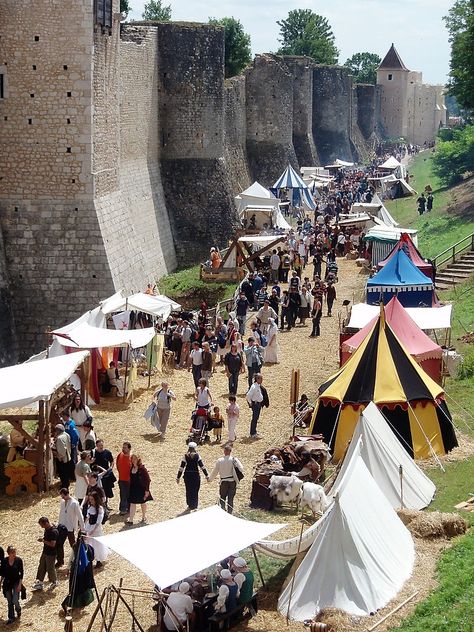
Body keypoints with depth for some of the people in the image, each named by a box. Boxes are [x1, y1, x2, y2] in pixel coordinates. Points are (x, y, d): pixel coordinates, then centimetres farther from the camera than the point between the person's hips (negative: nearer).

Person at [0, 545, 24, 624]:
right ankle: (11, 617, 25)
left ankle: (18, 610, 25)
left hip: (16, 582, -2)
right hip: (7, 582, 2)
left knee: (15, 601, -9)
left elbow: (21, 573, -7)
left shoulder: (18, 560, -12)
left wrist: (20, 584, -9)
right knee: (9, 602, 9)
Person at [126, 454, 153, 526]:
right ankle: (130, 520, 6)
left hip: (141, 489, -4)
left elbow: (147, 480, -14)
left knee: (143, 503, 12)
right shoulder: (132, 468, -1)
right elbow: (131, 479, 10)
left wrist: (147, 490, -16)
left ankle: (144, 518, 25)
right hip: (133, 489, 4)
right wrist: (130, 487, 11)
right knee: (132, 503, 2)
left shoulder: (142, 469, -17)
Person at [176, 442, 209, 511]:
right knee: (195, 490, 9)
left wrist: (178, 477, 1)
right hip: (195, 475, -1)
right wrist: (206, 475, -3)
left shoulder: (185, 456, -6)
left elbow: (181, 467, -6)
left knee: (188, 490, 16)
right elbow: (202, 466, -8)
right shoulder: (197, 456, -8)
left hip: (187, 475, 1)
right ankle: (194, 506, 9)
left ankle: (189, 505, 27)